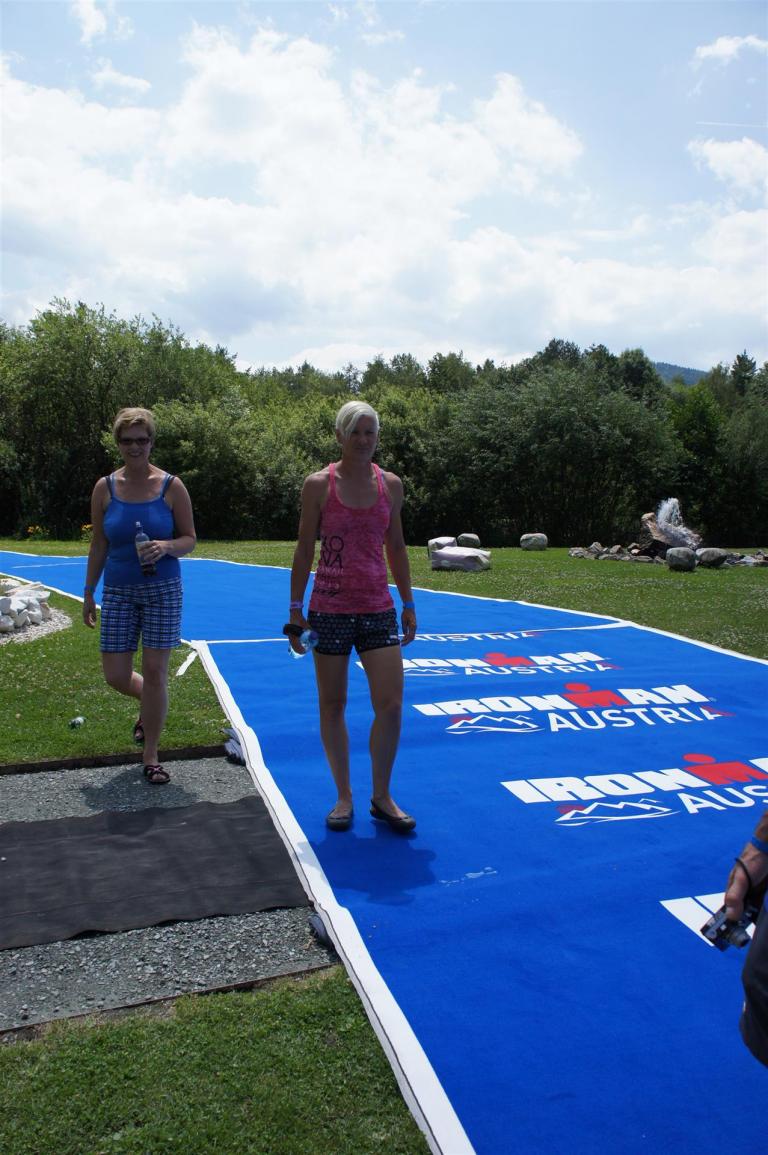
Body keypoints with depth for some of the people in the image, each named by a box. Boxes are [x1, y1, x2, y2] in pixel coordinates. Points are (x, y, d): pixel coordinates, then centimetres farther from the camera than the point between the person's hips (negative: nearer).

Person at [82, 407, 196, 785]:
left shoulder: (171, 486, -4)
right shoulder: (105, 488, 3)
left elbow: (190, 539, 0)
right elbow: (99, 545, 9)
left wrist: (166, 546, -21)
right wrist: (89, 592, 9)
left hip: (163, 590, -2)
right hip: (118, 592, 3)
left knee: (155, 672, -2)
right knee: (116, 676, 4)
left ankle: (151, 757, 14)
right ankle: (149, 706, 40)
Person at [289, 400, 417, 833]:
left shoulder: (390, 485, 6)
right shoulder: (319, 485, -3)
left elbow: (396, 547, 13)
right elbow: (305, 550, 0)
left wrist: (408, 604, 12)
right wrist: (296, 609, -2)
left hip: (378, 609, 2)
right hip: (329, 610, -2)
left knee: (391, 705, -3)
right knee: (333, 705, 7)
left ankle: (382, 797, 16)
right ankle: (344, 796, 23)